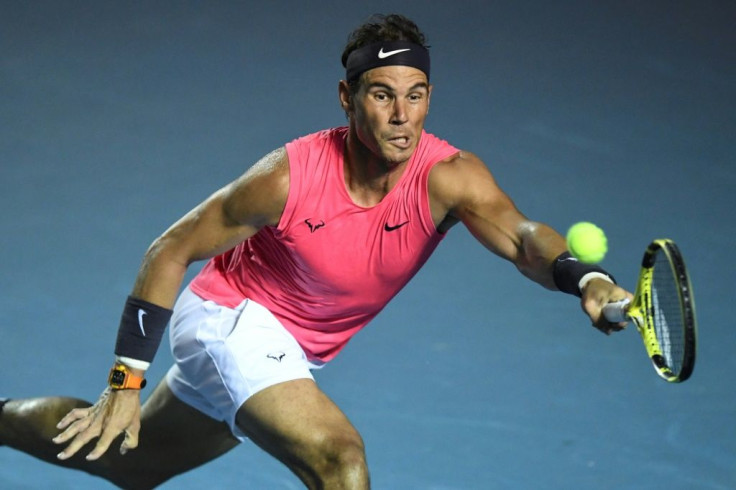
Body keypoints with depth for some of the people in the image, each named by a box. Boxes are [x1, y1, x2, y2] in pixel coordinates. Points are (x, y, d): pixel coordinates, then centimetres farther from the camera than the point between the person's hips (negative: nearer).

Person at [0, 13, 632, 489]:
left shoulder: (450, 178, -24)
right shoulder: (290, 175, -27)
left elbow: (521, 236, -43)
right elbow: (171, 251, -16)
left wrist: (583, 276, -66)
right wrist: (126, 382, -16)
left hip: (293, 350, 5)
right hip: (228, 315, -5)